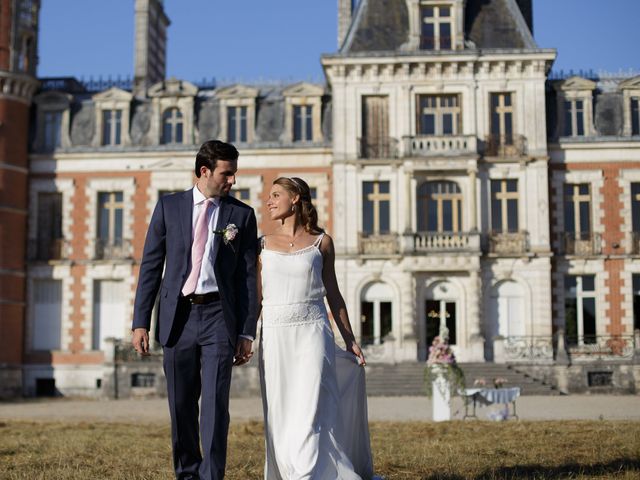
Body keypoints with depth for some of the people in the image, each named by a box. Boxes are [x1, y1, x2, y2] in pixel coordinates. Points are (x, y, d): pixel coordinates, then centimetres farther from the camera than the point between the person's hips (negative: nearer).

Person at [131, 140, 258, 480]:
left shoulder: (242, 215, 6)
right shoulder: (168, 206, 7)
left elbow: (248, 277, 5)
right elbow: (151, 266, 6)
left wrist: (246, 333, -1)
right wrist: (141, 322, 0)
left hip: (219, 316, -1)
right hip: (177, 316, 1)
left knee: (215, 403, -8)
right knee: (181, 405, 9)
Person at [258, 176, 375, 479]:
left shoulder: (321, 242, 4)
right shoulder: (264, 244, 8)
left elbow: (332, 294, 10)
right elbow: (256, 296, 10)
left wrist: (350, 340, 10)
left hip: (312, 334, -2)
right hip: (275, 338, 2)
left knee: (310, 414, -10)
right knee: (281, 419, 5)